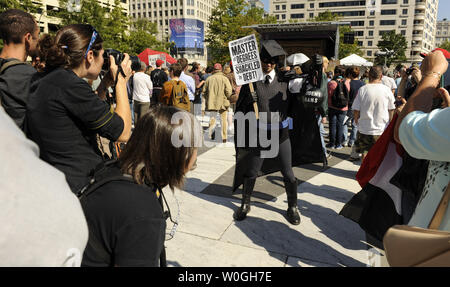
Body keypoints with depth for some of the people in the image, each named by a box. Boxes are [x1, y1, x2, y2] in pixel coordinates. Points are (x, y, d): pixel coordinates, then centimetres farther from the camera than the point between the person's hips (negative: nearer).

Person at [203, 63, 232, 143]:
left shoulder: (209, 79, 3)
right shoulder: (224, 79, -6)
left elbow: (204, 91, 7)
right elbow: (229, 91, -13)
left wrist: (208, 99, 19)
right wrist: (227, 98, 5)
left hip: (211, 102, 2)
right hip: (222, 102, -2)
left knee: (212, 118, 13)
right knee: (223, 119, 8)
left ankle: (211, 134, -2)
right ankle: (224, 137, 10)